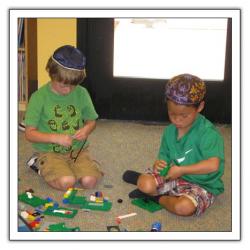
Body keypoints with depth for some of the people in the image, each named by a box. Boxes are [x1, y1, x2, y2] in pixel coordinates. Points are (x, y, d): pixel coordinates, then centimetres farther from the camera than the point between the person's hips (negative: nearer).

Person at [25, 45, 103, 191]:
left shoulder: (81, 93, -1)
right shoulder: (39, 97, -11)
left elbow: (91, 120, 12)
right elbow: (29, 133, -10)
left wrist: (87, 129, -12)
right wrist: (55, 138, -24)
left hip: (78, 149, 3)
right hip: (50, 152, -2)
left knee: (90, 181, -20)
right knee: (66, 182, -26)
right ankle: (43, 168, 5)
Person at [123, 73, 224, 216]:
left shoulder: (208, 133, -23)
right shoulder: (170, 131, -1)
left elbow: (213, 165, -35)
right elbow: (165, 156, 9)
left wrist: (181, 170, -30)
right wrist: (160, 164, -16)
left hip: (202, 185, -4)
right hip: (176, 177, 4)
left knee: (183, 207, -33)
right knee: (145, 185, -25)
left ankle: (158, 198, -5)